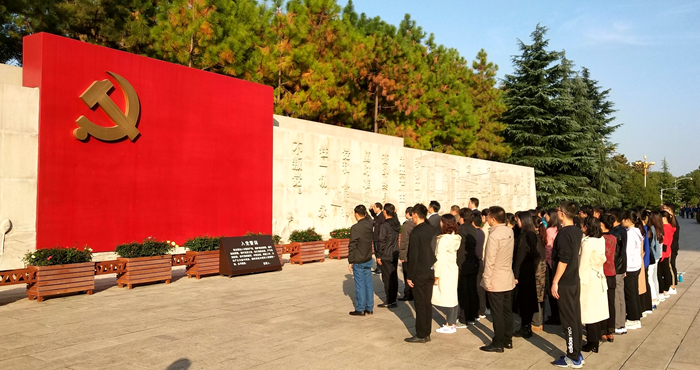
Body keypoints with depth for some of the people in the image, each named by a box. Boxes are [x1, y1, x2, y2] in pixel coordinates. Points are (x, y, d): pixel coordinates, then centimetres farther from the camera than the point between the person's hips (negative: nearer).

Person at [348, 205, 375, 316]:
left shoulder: (355, 228, -18)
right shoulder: (370, 224, -1)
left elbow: (352, 246, -16)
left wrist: (350, 261, -9)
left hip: (358, 261, -6)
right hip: (368, 260, 6)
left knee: (360, 284, 1)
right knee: (368, 283, 12)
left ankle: (360, 309, 9)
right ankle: (369, 308, 19)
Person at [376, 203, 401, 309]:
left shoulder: (384, 225, -18)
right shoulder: (397, 224, 2)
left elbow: (382, 242, -17)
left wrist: (378, 256, -11)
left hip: (386, 256, -7)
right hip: (395, 254, 7)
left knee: (387, 278, 0)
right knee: (394, 277, 13)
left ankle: (390, 302, 4)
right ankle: (393, 299, 22)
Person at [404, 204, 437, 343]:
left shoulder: (415, 233, -18)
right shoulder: (431, 229, 3)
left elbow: (413, 257, -17)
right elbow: (435, 251, 10)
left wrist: (410, 276, -10)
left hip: (419, 274, -7)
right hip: (431, 272, 7)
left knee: (420, 304, 1)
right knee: (427, 303, 12)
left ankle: (421, 335, 8)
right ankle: (426, 333, 20)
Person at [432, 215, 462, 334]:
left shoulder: (443, 239, -17)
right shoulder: (456, 238, 7)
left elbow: (440, 258, -17)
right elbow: (453, 255, 8)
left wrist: (436, 274, -11)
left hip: (445, 272, -8)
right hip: (454, 270, 9)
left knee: (447, 299, -2)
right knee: (453, 297, 12)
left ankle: (450, 326, 5)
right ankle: (453, 323, 21)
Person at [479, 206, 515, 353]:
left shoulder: (494, 235, -21)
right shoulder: (509, 231, 1)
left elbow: (490, 261, -21)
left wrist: (486, 279, -14)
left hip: (496, 281, -7)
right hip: (508, 279, 8)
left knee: (497, 313, 1)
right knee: (507, 311, 15)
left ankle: (498, 343, 9)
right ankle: (508, 340, 25)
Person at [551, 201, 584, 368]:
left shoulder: (564, 233, -19)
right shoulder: (577, 231, 8)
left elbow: (563, 260, -23)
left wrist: (555, 281, -19)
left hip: (565, 282, -9)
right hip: (574, 280, 9)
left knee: (568, 319, -1)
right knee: (575, 317, 14)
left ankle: (573, 358, 6)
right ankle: (577, 353, 23)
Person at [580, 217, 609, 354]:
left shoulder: (587, 243, -19)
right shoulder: (601, 240, 3)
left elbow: (583, 264, -17)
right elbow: (602, 259, 8)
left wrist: (579, 281, -9)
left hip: (588, 279, -8)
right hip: (599, 278, 8)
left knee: (589, 311, 1)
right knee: (598, 310, 15)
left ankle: (592, 344, 8)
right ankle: (596, 339, 27)